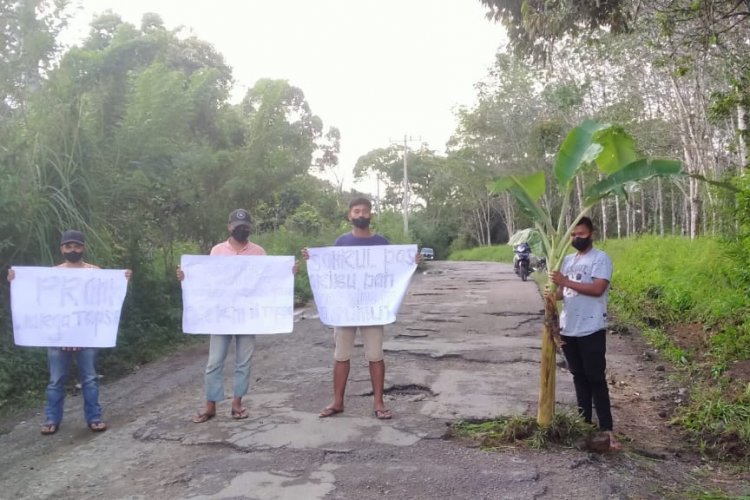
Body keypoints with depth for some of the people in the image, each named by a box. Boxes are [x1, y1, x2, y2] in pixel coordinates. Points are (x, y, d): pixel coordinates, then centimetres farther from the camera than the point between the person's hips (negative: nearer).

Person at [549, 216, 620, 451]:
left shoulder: (601, 258, -7)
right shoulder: (568, 260, 13)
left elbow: (597, 289, -19)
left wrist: (566, 282, -20)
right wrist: (552, 296, -7)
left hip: (591, 329, -6)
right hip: (568, 328, 6)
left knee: (596, 378, -3)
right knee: (578, 376, 14)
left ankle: (606, 429, 2)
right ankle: (584, 419, 24)